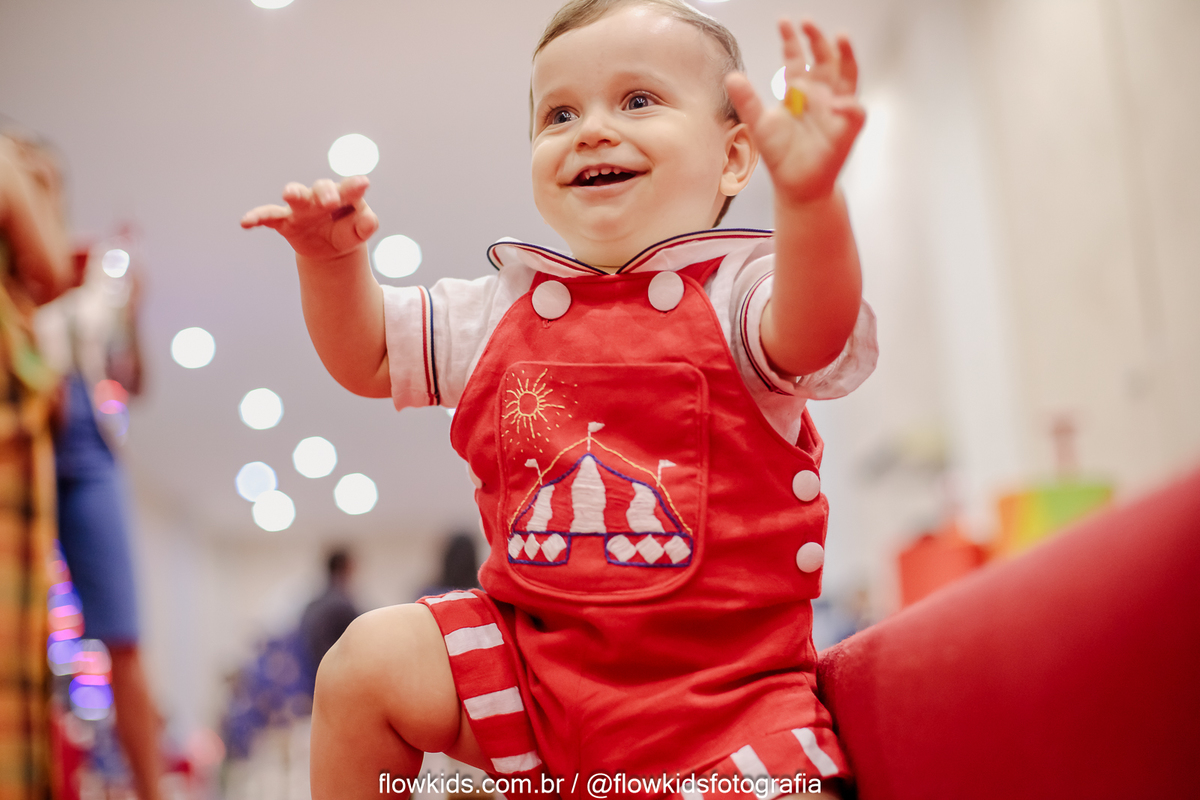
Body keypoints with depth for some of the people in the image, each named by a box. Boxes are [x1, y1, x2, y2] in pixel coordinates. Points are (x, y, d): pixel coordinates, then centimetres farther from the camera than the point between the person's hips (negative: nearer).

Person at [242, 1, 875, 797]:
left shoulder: (734, 292, -8)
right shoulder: (505, 309, 7)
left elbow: (810, 338, -31)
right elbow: (369, 356, 17)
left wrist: (809, 194, -50)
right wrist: (334, 259, -2)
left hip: (717, 682, -4)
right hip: (534, 654, 4)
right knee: (366, 662, -3)